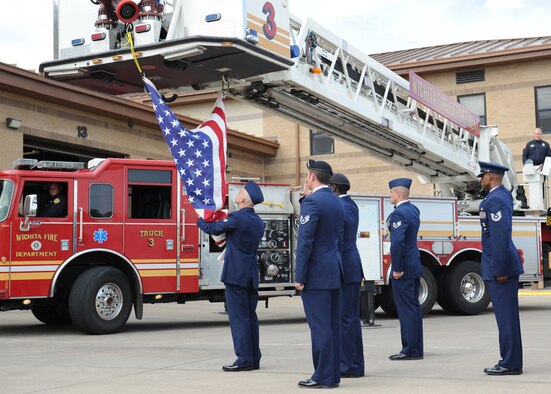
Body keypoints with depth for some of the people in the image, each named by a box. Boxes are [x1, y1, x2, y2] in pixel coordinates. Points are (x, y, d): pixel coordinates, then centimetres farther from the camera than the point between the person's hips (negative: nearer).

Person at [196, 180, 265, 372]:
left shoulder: (236, 217, -13)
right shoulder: (259, 222, 12)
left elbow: (213, 228, -2)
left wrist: (199, 220, 17)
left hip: (235, 274, -8)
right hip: (252, 275, 8)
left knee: (239, 317, -5)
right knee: (250, 317, 11)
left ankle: (244, 359, -4)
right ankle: (254, 359, 15)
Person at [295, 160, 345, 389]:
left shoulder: (312, 202, -13)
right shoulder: (337, 203, 14)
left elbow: (305, 242, -17)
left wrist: (299, 277, -14)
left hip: (316, 273, -9)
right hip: (334, 271, 9)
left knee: (319, 326, -5)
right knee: (332, 325, 10)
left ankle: (323, 377, -2)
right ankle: (333, 374, 15)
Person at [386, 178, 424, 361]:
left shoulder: (399, 213, -18)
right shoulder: (413, 209, 11)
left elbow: (397, 242, -26)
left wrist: (397, 269, -20)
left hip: (404, 269, -10)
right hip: (415, 265, 10)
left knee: (407, 309, -4)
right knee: (414, 308, 14)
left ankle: (410, 350, 1)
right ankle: (416, 349, 21)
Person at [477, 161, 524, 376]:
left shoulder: (495, 200, -16)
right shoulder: (504, 194, 15)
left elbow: (500, 235, -23)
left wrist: (500, 270, -22)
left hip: (499, 267, -10)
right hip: (502, 265, 10)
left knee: (506, 315, -6)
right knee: (507, 315, 12)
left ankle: (510, 364, -1)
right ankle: (510, 361, 18)